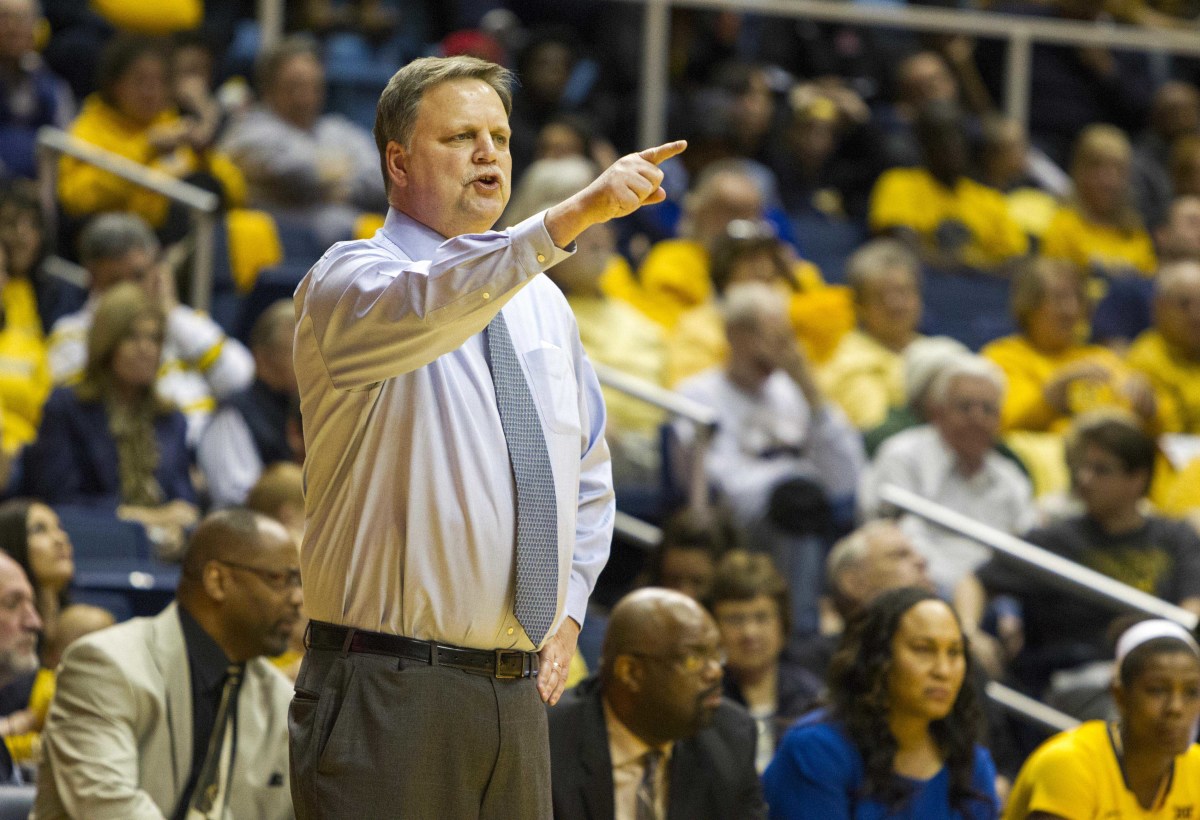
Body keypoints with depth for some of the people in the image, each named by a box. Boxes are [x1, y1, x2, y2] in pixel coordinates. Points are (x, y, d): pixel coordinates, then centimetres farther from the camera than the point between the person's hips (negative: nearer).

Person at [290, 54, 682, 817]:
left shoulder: (542, 304, 16)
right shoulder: (348, 282, -5)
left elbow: (589, 475, 27)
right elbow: (424, 308, -30)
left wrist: (568, 612, 12)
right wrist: (573, 217, -40)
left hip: (518, 693, 6)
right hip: (389, 690, -6)